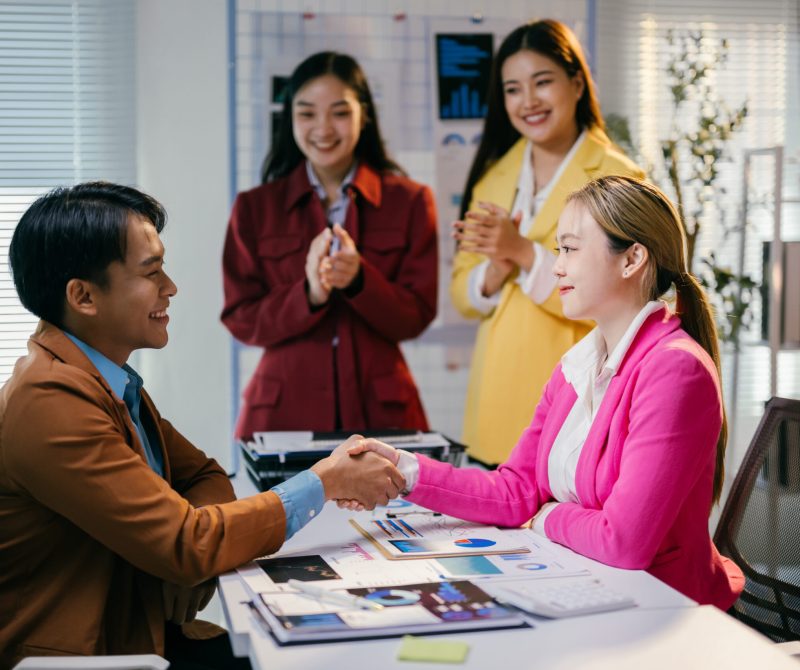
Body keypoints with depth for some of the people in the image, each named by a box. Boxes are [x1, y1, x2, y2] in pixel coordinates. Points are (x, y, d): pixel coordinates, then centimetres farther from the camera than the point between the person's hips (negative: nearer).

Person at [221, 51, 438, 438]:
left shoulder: (409, 201, 4)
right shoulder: (255, 207, 5)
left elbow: (415, 317, -1)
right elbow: (241, 320, -1)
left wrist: (358, 279, -20)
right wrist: (309, 295, -19)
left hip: (381, 409, 0)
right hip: (284, 411, 0)